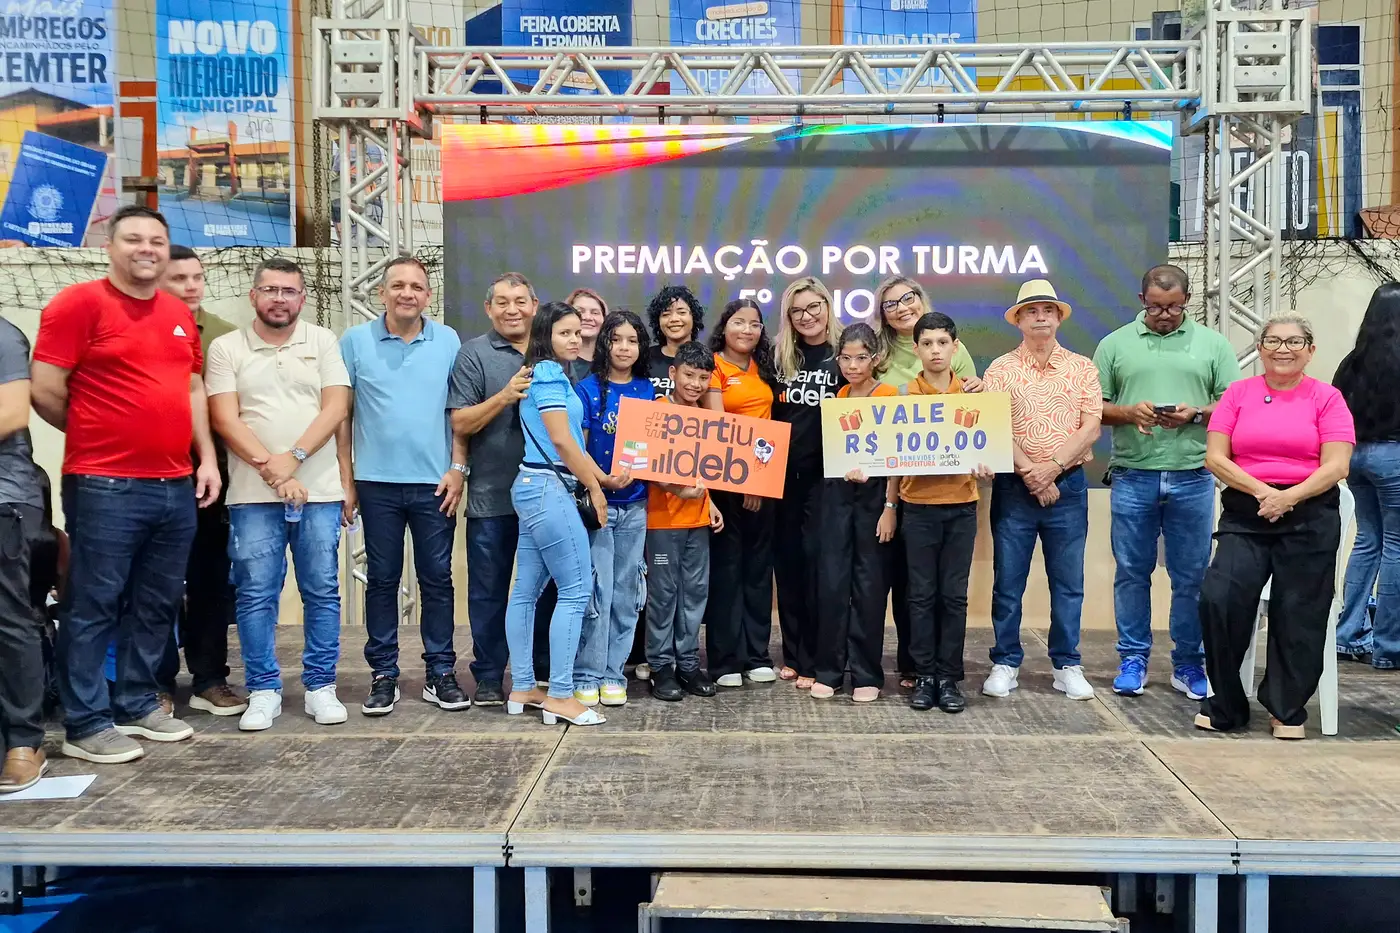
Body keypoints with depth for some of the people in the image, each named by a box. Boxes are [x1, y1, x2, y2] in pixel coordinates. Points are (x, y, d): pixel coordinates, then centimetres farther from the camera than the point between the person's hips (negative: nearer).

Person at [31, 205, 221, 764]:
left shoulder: (179, 314, 15)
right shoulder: (79, 303, -6)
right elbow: (44, 391, -8)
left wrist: (207, 458, 11)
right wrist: (96, 436, 5)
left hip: (176, 485, 7)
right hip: (104, 487, -7)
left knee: (157, 604, 13)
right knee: (93, 605, 1)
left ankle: (137, 705, 27)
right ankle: (86, 724, 11)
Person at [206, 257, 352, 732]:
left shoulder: (322, 341, 8)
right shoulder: (226, 348, 5)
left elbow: (336, 407, -1)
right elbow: (224, 418, -3)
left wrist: (293, 457, -13)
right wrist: (270, 467, -13)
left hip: (318, 491, 1)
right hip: (253, 495, 0)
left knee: (322, 592, 4)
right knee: (256, 595, 2)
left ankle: (320, 687, 14)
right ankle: (263, 690, 13)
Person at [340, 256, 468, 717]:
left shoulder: (448, 342, 4)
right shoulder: (355, 342, 2)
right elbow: (341, 414, 2)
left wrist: (458, 467, -4)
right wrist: (345, 480, -1)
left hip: (435, 483, 0)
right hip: (377, 483, 0)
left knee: (437, 579, 6)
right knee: (381, 580, 8)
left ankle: (441, 673, 15)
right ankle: (383, 674, 17)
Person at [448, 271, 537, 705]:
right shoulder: (474, 354, -1)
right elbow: (460, 424, -7)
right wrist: (505, 396, -20)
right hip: (492, 495, -3)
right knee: (489, 590, 5)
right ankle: (488, 677, 17)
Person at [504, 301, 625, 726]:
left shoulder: (549, 374, 19)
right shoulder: (549, 374, -10)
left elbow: (572, 441, 16)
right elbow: (561, 440, -16)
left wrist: (606, 477, 9)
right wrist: (594, 489, -8)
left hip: (536, 487, 10)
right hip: (548, 488, -10)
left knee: (527, 590, 10)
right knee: (577, 589, -7)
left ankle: (522, 689, 17)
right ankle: (560, 695, -4)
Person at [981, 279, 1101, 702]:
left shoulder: (1082, 368, 7)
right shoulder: (1001, 369, 3)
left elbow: (1091, 428, -1)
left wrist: (1054, 466, -13)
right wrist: (1030, 474, -14)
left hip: (1069, 486, 1)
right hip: (1014, 487, -1)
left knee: (1068, 583, 7)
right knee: (1008, 582, 4)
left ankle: (1067, 666, 18)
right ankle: (1005, 664, 15)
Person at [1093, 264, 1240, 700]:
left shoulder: (1213, 344, 8)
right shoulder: (1115, 344, 7)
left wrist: (1197, 413, -13)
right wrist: (1129, 412, -13)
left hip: (1192, 479, 0)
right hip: (1132, 477, 0)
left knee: (1192, 577, 6)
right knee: (1132, 574, 6)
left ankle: (1189, 664, 17)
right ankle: (1133, 659, 18)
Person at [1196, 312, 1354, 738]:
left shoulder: (1326, 398, 4)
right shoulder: (1238, 393, 8)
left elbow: (1336, 466, -4)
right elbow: (1215, 457, 1)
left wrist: (1289, 497, -17)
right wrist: (1260, 491, -11)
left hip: (1309, 517, -1)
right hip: (1244, 515, 1)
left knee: (1298, 615, 2)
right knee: (1219, 598, -15)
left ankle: (1287, 710, 21)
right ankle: (1226, 707, 1)